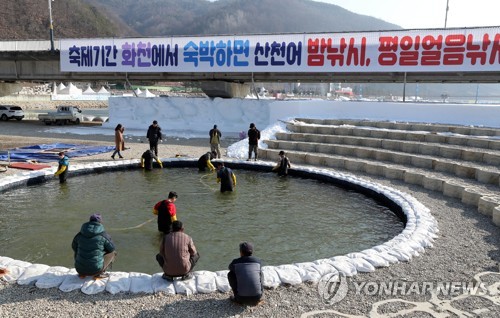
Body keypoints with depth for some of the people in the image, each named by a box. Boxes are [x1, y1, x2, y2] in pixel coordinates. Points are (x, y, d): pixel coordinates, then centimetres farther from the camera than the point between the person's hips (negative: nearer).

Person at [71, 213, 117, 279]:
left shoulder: (80, 234, 5)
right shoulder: (103, 235, -6)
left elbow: (74, 247, 21)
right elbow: (111, 248, 5)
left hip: (80, 269, 4)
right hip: (95, 269, -4)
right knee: (113, 253, 19)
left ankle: (82, 273, 16)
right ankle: (99, 273, 5)